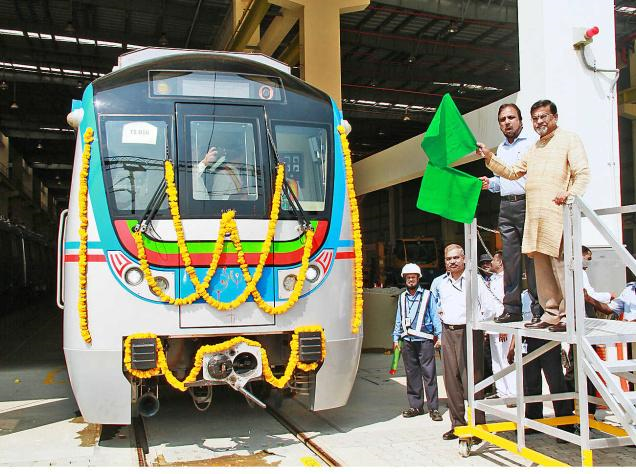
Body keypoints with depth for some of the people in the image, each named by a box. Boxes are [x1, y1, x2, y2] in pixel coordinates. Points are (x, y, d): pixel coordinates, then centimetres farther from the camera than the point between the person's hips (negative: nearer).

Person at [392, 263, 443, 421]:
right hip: (407, 341, 4)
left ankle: (433, 408, 1)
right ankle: (416, 406, 17)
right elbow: (399, 320, 19)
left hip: (424, 340, -4)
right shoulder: (402, 297, 16)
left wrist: (439, 336, -5)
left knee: (429, 374, -4)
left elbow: (435, 316, 1)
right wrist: (396, 338, 15)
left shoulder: (427, 296, 3)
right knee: (412, 374, 8)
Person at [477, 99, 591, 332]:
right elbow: (512, 172, 29)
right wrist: (489, 157, 19)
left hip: (557, 211, -7)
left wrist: (571, 193, -22)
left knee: (560, 262, -12)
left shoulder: (569, 139, 6)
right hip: (534, 214, 7)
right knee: (541, 263, 6)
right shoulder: (533, 149, 28)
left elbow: (583, 173, -4)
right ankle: (551, 313, 11)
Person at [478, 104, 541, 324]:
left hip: (527, 203, -6)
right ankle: (512, 308, 10)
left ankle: (539, 309, 0)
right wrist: (490, 183, 10)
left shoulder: (533, 141, 0)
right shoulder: (501, 148, 21)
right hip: (506, 207, 6)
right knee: (509, 258, 5)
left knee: (532, 257, -6)